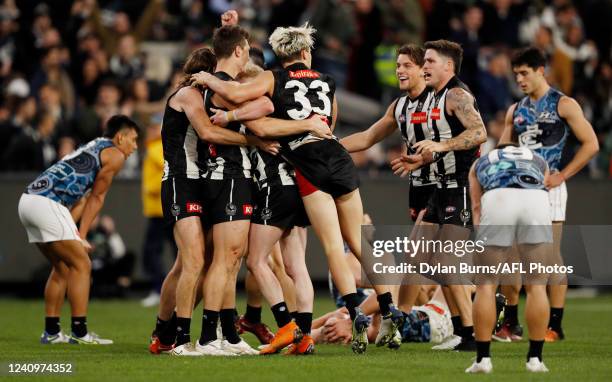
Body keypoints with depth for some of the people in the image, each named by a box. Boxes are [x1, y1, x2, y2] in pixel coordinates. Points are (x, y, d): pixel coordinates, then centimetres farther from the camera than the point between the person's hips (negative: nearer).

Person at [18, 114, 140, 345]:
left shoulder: (90, 149, 29)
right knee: (81, 265, -3)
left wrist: (72, 234, 13)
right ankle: (79, 332, -5)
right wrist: (81, 237, 4)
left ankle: (51, 331, 20)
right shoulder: (114, 154, 2)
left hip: (27, 199, 9)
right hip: (47, 203, -9)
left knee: (62, 267, 18)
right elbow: (96, 198, 3)